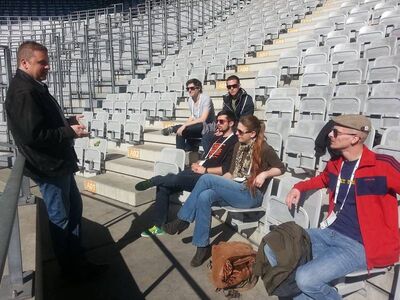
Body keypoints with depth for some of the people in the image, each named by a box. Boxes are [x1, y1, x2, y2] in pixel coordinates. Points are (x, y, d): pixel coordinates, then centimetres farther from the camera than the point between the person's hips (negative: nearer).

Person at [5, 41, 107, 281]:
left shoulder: (33, 86, 13)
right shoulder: (23, 92, -20)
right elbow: (33, 135, -26)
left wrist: (69, 121, 10)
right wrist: (70, 132, -18)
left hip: (59, 162, 10)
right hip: (49, 167, -10)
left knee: (75, 208, 18)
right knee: (61, 218, 5)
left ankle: (78, 260, 33)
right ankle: (72, 269, 25)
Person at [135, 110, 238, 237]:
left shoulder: (234, 142, -4)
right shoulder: (218, 138, 23)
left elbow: (227, 169, -15)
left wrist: (205, 170, -12)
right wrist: (198, 164, 7)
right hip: (199, 173, 9)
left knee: (176, 179, -31)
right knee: (163, 187, -6)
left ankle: (154, 180, -2)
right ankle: (158, 226, -1)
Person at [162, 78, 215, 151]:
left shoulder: (206, 99, -15)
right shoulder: (190, 100, 7)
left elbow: (202, 119, -24)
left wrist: (185, 125, -27)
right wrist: (183, 126, -2)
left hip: (207, 127, -7)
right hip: (197, 128, 7)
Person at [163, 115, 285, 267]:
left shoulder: (264, 149, -6)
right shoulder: (239, 146, 14)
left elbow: (281, 168, 1)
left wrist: (264, 174, -17)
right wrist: (218, 183, 0)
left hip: (251, 195, -7)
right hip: (235, 191, 7)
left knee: (206, 178, -23)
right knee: (204, 197, -25)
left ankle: (183, 220, -12)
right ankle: (203, 246, -15)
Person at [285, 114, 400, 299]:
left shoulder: (382, 165, -15)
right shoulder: (335, 164, 7)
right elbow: (323, 179, 31)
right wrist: (299, 187, 21)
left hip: (358, 245, -7)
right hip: (329, 233, 7)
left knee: (306, 279, -24)